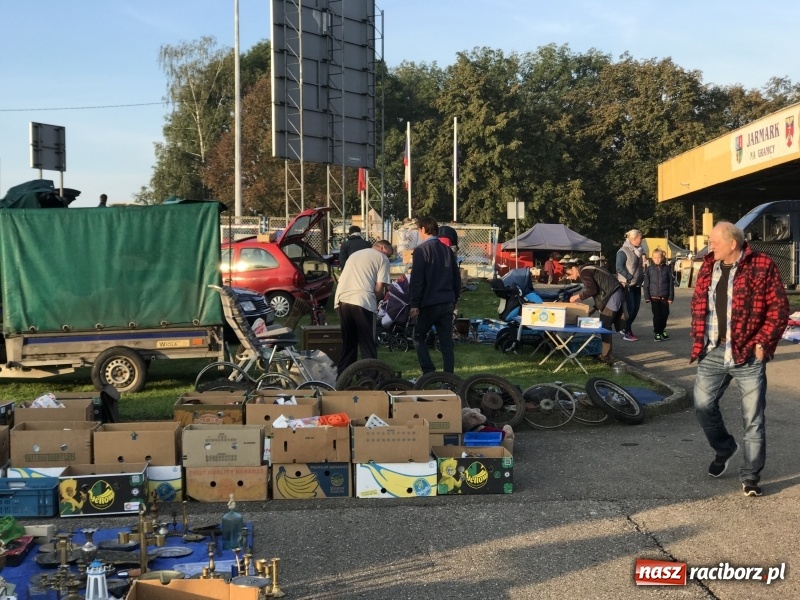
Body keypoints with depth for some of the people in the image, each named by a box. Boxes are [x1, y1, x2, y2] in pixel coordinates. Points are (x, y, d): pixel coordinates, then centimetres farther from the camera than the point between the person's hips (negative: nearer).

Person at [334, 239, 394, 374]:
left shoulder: (355, 254, 29)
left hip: (342, 300, 6)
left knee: (347, 344, 17)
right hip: (362, 302, -6)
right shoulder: (382, 258, 8)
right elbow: (379, 288, -2)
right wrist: (380, 297, 17)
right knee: (368, 345, 3)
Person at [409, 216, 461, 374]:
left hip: (429, 303, -5)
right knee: (446, 342, 7)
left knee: (419, 336, 10)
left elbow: (417, 280, -13)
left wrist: (414, 304, -12)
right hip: (448, 304, 6)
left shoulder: (421, 250, -7)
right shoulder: (447, 250, 13)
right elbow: (457, 278, 16)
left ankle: (429, 373, -1)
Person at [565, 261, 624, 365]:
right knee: (606, 325, 15)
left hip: (612, 295, -10)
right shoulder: (587, 269, 22)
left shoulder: (584, 272, -9)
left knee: (604, 326, -9)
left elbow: (592, 290, -17)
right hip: (614, 293, 10)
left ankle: (606, 357, -10)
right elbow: (591, 288, 23)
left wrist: (577, 296, -9)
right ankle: (605, 353, 21)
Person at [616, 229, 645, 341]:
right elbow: (619, 268, -20)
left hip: (637, 284, 8)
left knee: (636, 308, 9)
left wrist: (642, 277, 11)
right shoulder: (623, 251, -13)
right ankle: (627, 333, 2)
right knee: (629, 308, -7)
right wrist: (629, 277, -22)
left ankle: (626, 329, 24)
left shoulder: (637, 251, 13)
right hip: (627, 285, -8)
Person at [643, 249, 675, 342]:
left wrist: (671, 296, -1)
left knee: (665, 314, 8)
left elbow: (671, 283, 2)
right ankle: (657, 332, 13)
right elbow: (646, 284, 1)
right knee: (657, 315, 1)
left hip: (664, 297, 1)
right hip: (654, 297, -1)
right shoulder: (649, 269, 0)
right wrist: (647, 297, -4)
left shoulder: (667, 268, 0)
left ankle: (662, 330, 29)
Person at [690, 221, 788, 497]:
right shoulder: (708, 266, 6)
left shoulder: (762, 266, -9)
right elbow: (697, 304, 16)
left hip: (748, 353, -5)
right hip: (713, 352, 5)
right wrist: (698, 336, 6)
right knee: (703, 405, 8)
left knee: (753, 418, 3)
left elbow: (779, 307, -8)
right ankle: (724, 448, 35)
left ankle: (750, 475, 16)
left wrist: (763, 342, -14)